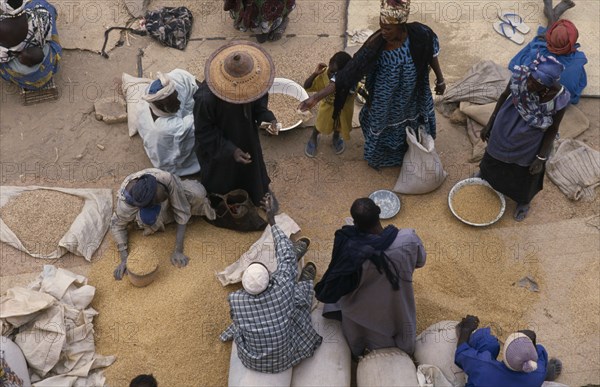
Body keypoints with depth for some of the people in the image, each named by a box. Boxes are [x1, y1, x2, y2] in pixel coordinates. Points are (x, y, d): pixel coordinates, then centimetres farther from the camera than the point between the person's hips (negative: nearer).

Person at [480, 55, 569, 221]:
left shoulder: (558, 98, -33)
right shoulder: (520, 75, -29)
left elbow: (552, 130, -16)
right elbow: (504, 96, -7)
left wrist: (541, 158, -10)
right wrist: (489, 124, 1)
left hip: (530, 142, -2)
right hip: (505, 129, 2)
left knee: (525, 173, 23)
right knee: (493, 158, 29)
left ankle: (523, 202, 55)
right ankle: (484, 174, 64)